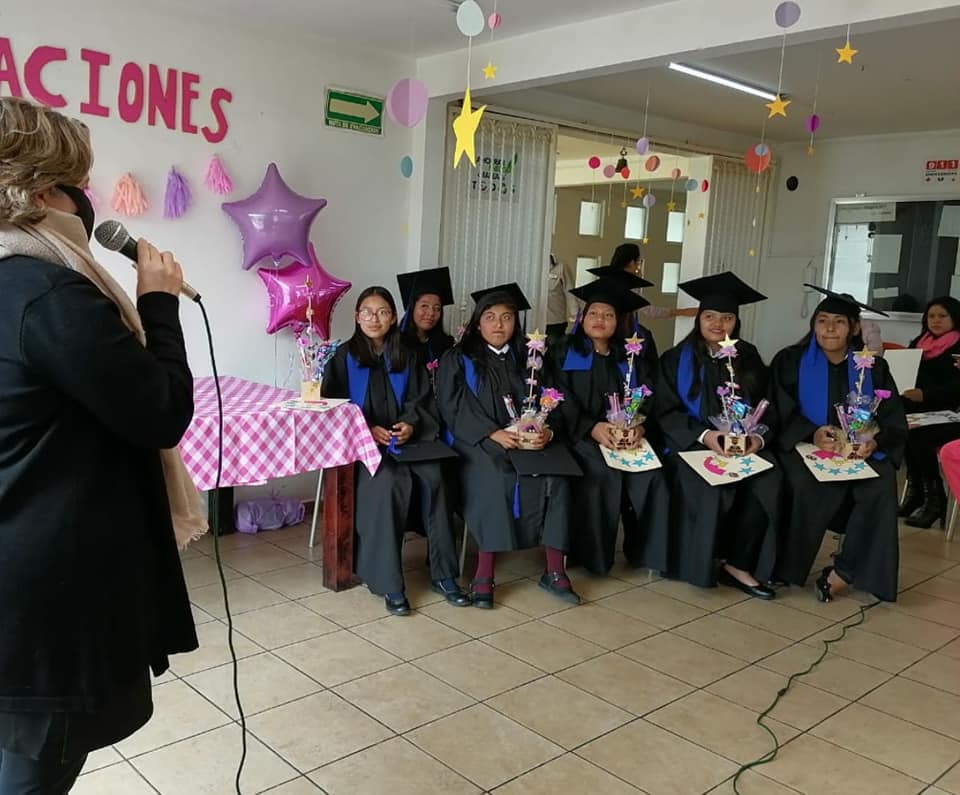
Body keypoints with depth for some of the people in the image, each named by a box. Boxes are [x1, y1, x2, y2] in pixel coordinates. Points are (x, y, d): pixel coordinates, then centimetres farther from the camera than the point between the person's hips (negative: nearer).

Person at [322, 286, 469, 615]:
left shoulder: (406, 357, 15)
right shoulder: (344, 357, 7)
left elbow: (420, 402, 12)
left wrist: (410, 425, -10)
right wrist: (368, 430, -14)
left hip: (406, 438, 3)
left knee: (432, 476, -28)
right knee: (389, 480, -34)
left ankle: (443, 573, -20)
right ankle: (388, 582, -29)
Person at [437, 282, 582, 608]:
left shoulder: (527, 360, 19)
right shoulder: (458, 360, 8)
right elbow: (454, 409, -4)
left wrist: (546, 430, -11)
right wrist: (493, 433, -18)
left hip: (529, 439, 3)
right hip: (477, 441, -3)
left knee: (554, 477, -26)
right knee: (496, 478, -35)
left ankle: (554, 569, -22)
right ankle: (484, 572, -30)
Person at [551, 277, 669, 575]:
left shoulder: (631, 358, 17)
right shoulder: (565, 355, 7)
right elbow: (562, 403, -5)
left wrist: (639, 427, -16)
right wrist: (593, 428, -20)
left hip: (627, 435, 3)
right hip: (581, 435, -3)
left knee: (651, 476, -24)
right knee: (603, 474, -32)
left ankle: (644, 551, -9)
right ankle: (591, 553, -19)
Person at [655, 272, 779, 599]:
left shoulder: (749, 360, 12)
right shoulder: (677, 359, 3)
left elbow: (766, 409, 10)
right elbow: (665, 411, -3)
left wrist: (758, 437, -11)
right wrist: (703, 435, -18)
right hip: (691, 444, -2)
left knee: (767, 480, -27)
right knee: (708, 485, -33)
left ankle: (738, 565, -17)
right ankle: (701, 562, -13)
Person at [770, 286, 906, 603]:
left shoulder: (873, 368, 9)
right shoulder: (790, 361, 2)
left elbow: (894, 422, 3)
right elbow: (781, 414, -6)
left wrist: (874, 442, -19)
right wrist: (813, 434, -25)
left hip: (860, 451, 2)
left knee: (881, 488, -29)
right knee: (806, 486, -34)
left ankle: (843, 573, -19)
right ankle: (788, 567, -16)